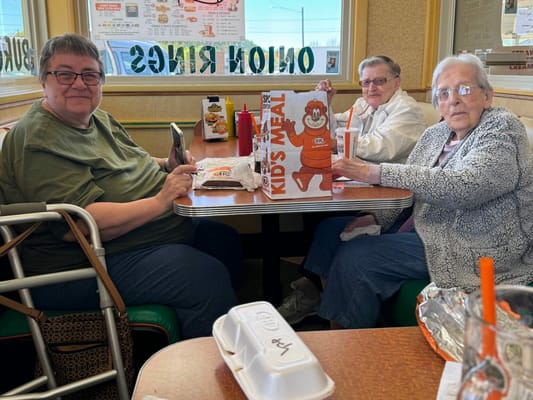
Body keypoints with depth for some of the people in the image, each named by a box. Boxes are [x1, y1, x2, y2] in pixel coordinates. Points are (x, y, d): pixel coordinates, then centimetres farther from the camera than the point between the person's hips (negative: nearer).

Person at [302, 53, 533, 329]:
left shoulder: (502, 128, -12)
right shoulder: (436, 134, 11)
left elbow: (461, 186, -28)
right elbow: (406, 183, 11)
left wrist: (378, 173, -30)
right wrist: (376, 218, -10)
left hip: (473, 249, -8)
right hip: (424, 228, 8)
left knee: (354, 258, -21)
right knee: (331, 229, 4)